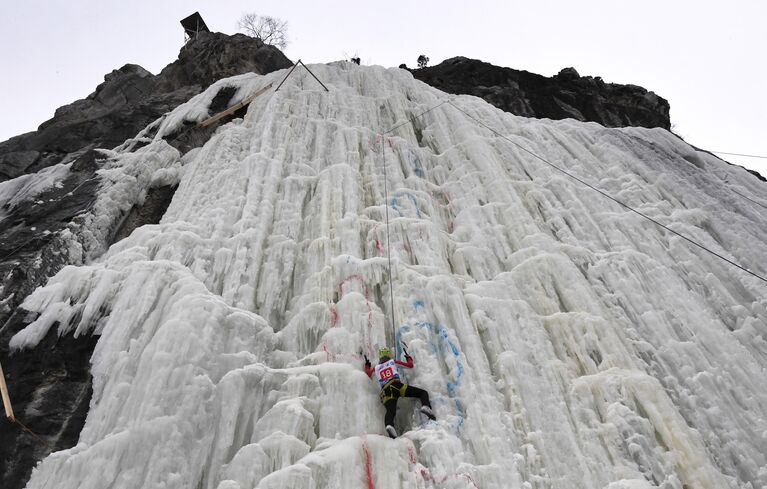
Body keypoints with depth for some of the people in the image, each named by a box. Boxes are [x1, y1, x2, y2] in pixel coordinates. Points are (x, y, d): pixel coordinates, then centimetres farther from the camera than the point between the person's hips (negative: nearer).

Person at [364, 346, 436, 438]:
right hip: (397, 386, -2)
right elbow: (410, 365, 30)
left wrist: (367, 365, 64)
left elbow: (368, 374, 47)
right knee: (423, 392, 3)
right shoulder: (393, 362, 23)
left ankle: (389, 425, -51)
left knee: (390, 411, -16)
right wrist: (408, 357, 50)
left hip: (385, 391, 2)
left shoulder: (376, 368, 28)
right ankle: (425, 406, -29)